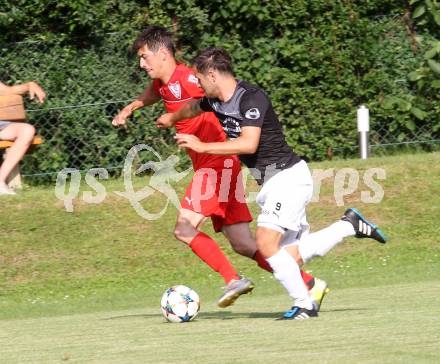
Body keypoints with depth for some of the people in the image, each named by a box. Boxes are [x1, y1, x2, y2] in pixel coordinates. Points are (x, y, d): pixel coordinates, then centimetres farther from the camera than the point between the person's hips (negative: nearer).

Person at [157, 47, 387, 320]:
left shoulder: (251, 98, -20)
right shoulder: (215, 102, 6)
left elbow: (249, 143, -31)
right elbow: (194, 107, 31)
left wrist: (202, 146, -27)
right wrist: (172, 118, 50)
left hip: (288, 176, -9)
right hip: (272, 181, 9)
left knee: (266, 243, -18)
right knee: (292, 255, 5)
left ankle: (304, 305, -8)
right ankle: (350, 225, 19)